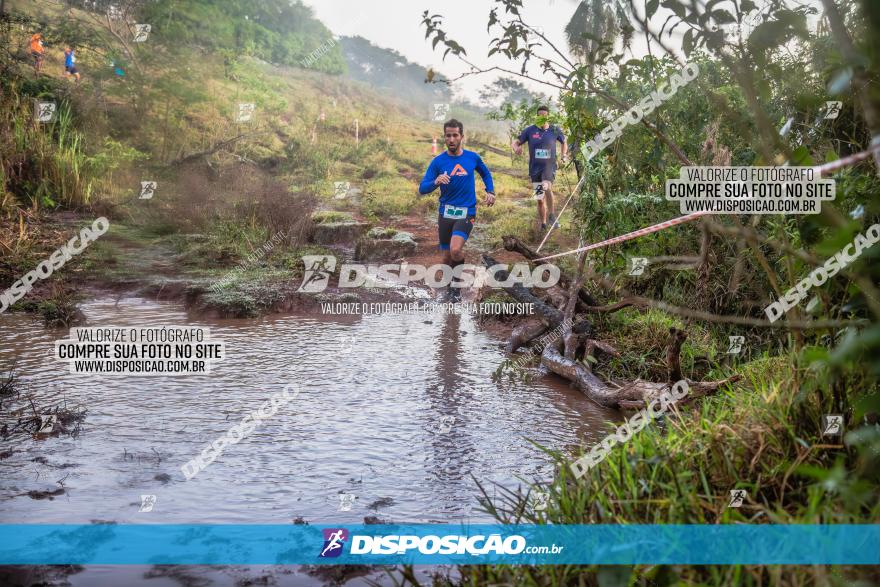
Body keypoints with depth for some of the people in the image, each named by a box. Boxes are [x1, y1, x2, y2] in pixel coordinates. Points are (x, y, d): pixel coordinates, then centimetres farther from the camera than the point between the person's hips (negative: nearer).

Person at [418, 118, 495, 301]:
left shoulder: (472, 157, 1)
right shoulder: (438, 161, -3)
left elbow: (485, 173, 23)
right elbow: (422, 189, -7)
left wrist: (490, 191, 9)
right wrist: (436, 182, -26)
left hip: (466, 212, -1)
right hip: (445, 212, 2)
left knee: (455, 249, -24)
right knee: (447, 256, 9)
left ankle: (457, 285, 0)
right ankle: (451, 286, 34)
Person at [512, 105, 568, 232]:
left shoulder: (555, 130, 1)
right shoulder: (530, 130, -1)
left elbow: (564, 142, 19)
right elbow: (515, 142, -2)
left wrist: (564, 155, 3)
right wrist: (516, 148, -24)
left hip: (549, 166, -2)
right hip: (535, 168, 2)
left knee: (547, 187, -33)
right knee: (540, 199, 7)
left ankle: (551, 215, -19)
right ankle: (543, 224, 24)